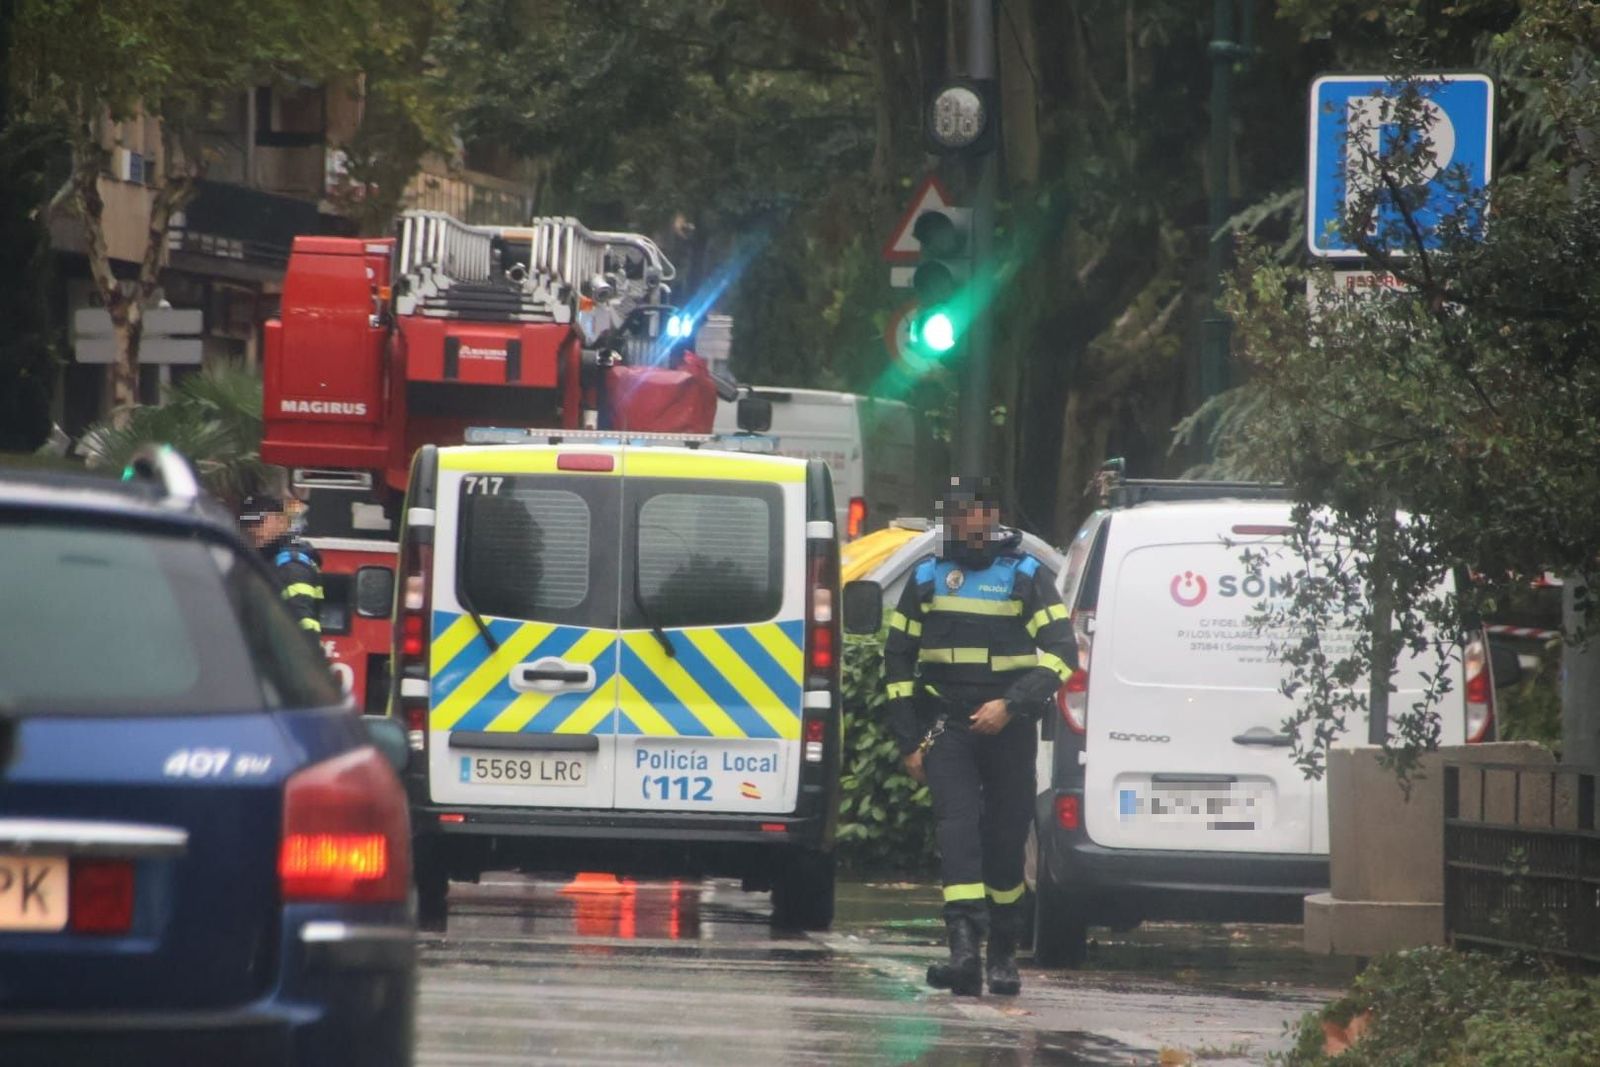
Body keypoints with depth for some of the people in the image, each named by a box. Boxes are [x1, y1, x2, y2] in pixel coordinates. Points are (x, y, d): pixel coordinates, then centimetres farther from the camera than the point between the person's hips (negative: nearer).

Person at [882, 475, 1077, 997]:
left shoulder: (1026, 577, 1)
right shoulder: (928, 578, 9)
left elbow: (1061, 652, -5)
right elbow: (898, 660, 14)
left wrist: (1011, 706, -18)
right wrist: (909, 741, 8)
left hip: (1008, 728, -1)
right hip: (947, 726, 1)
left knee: (1006, 841, 5)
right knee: (957, 825, -16)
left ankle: (1003, 954, 20)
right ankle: (964, 947, -29)